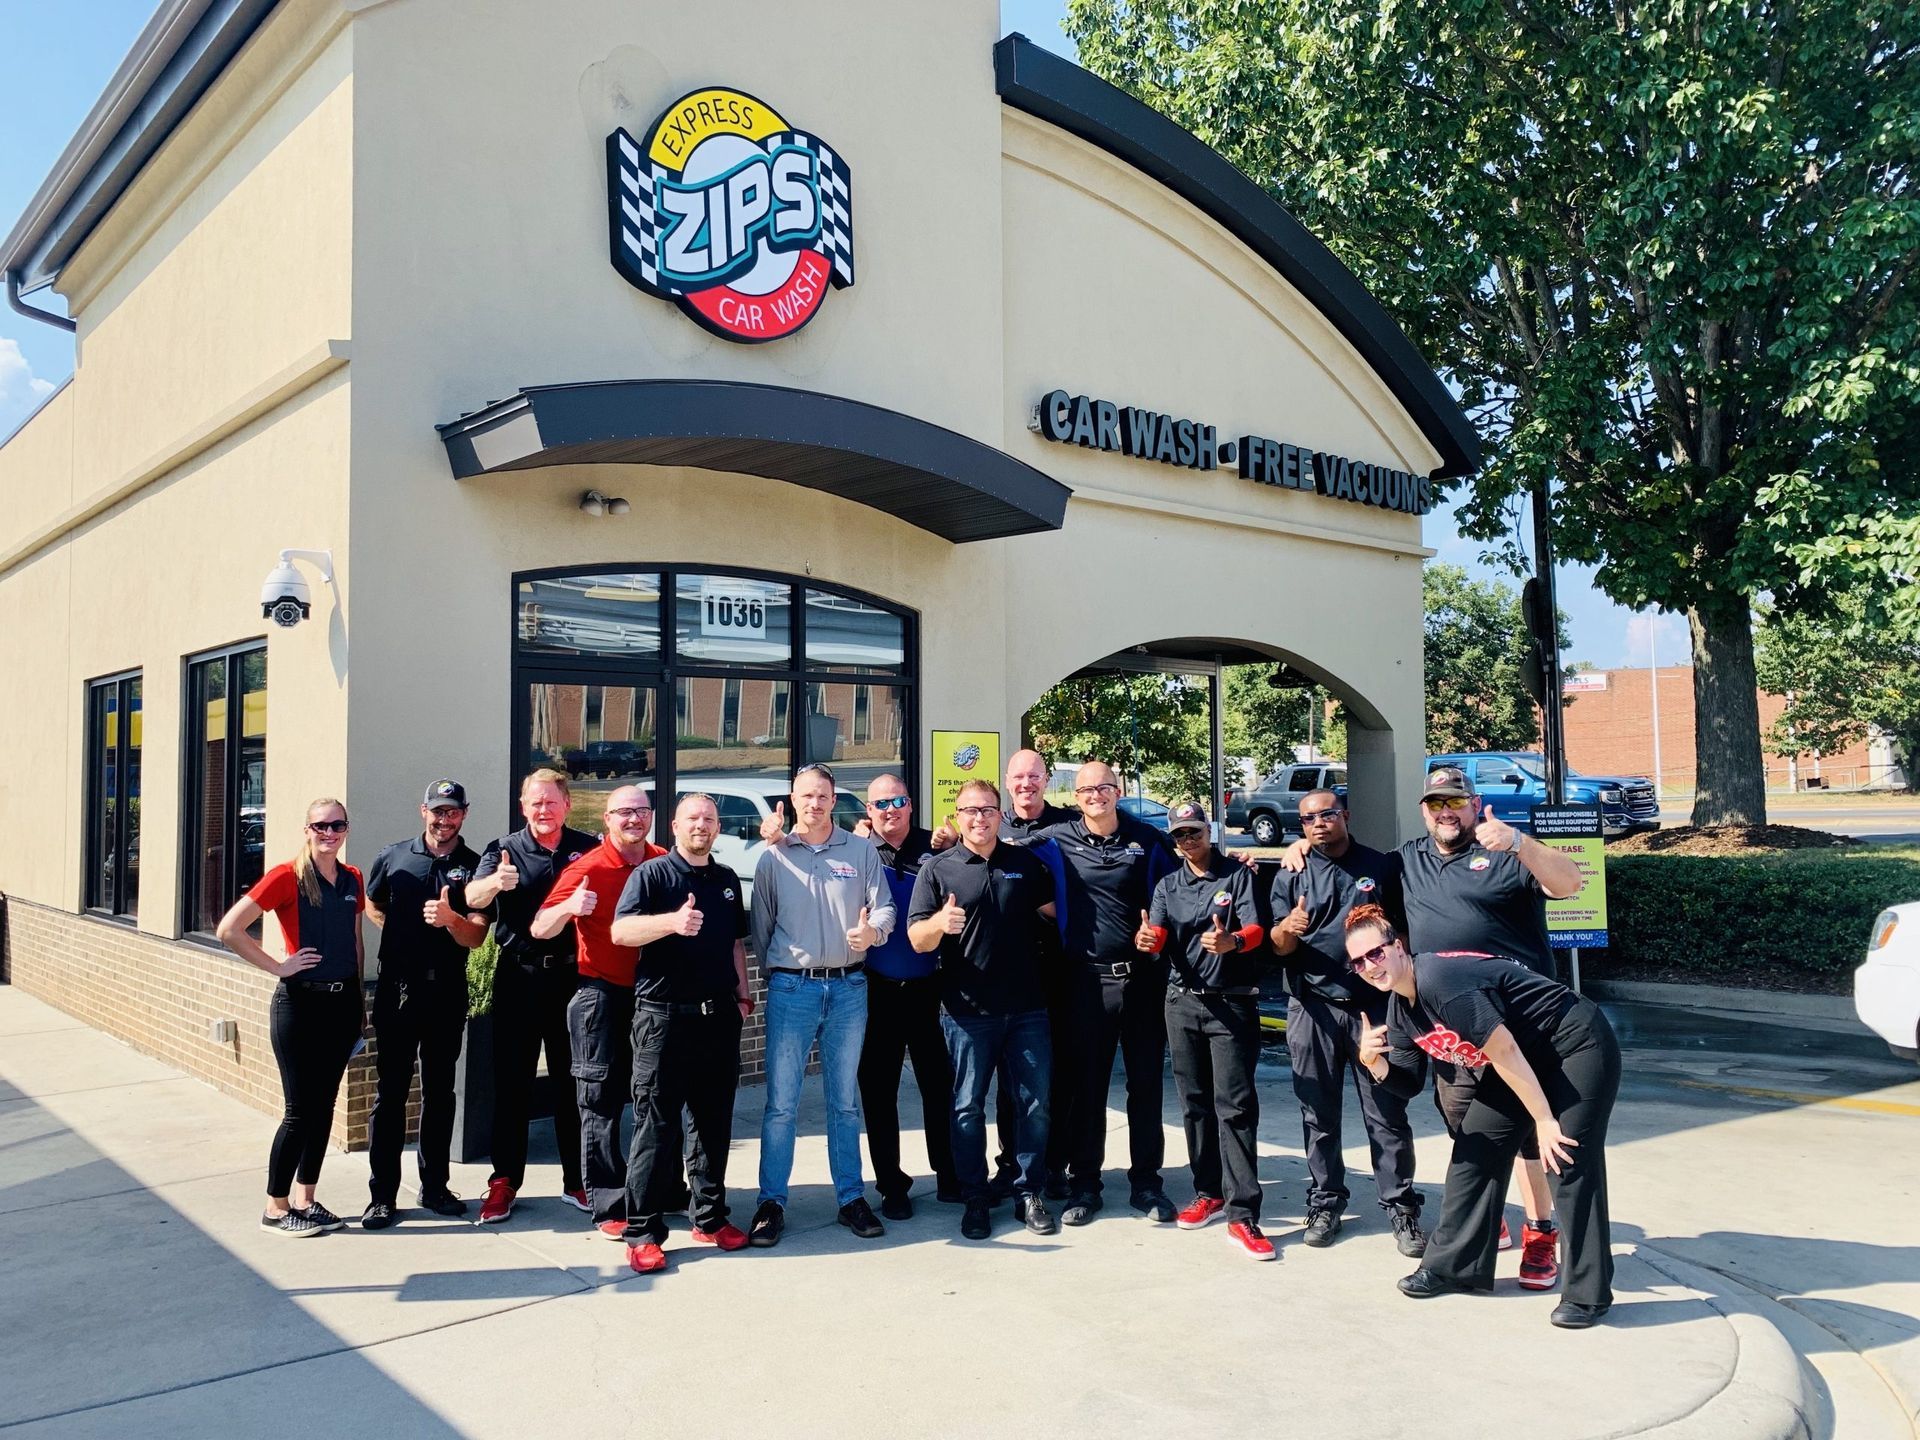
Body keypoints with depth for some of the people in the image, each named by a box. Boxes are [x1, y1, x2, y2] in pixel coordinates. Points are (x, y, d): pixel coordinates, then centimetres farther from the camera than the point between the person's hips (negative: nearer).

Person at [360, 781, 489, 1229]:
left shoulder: (474, 867, -1)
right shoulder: (393, 856, 3)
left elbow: (476, 936, -8)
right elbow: (373, 905, 20)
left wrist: (450, 918, -28)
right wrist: (403, 935, 6)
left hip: (446, 991, 0)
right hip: (396, 989, 0)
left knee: (440, 1090, 10)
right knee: (390, 1091, 1)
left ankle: (434, 1185, 21)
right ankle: (382, 1194, 8)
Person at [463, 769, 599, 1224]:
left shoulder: (589, 849, 4)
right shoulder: (504, 849, 0)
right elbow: (472, 898, -17)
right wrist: (495, 882, -39)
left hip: (572, 976, 1)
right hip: (519, 977, -1)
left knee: (574, 1080, 9)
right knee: (511, 1082, 4)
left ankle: (577, 1181, 19)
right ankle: (504, 1182, 14)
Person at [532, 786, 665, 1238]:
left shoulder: (664, 865, 4)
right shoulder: (588, 869, -9)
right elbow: (540, 928, -15)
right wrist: (569, 907, -33)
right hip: (604, 998, -4)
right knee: (602, 1103, 1)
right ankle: (609, 1207, 9)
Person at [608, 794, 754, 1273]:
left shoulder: (727, 880, 15)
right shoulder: (652, 874, -3)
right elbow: (621, 931, -16)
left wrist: (742, 992, 14)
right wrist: (673, 921, -30)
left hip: (719, 1017, 6)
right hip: (664, 1016, -5)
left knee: (714, 1121, 11)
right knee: (656, 1123, -3)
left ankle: (710, 1218, 23)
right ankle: (643, 1232, 4)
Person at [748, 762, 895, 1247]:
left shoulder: (861, 850, 5)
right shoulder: (773, 855, 3)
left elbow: (885, 906, 3)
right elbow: (760, 923, 7)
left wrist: (873, 931, -17)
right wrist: (774, 970, 3)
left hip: (849, 988, 1)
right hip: (791, 988, -1)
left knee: (845, 1101, 11)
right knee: (780, 1101, -1)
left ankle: (851, 1198, 21)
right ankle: (771, 1202, 9)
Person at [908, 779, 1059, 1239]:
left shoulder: (1026, 862, 8)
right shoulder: (938, 869, 0)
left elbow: (1055, 910, 22)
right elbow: (917, 940, -7)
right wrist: (940, 922, -27)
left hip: (1028, 1007, 2)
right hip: (967, 1012, -2)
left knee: (1036, 1105, 7)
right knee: (968, 1108, 5)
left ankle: (1029, 1193, 21)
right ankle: (975, 1198, 18)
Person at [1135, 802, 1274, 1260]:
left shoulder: (1238, 875, 0)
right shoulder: (1168, 885, 11)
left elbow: (1256, 930, -12)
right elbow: (1157, 934, -4)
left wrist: (1231, 941, -36)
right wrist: (1146, 940, -29)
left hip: (1232, 1003, -4)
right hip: (1182, 1002, 5)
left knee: (1234, 1105, -8)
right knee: (1195, 1101, 11)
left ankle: (1242, 1215, -8)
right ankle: (1209, 1193, 25)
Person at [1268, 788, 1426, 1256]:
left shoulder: (1383, 866, 7)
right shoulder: (1290, 876, 8)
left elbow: (1403, 932, 11)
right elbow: (1279, 947, 3)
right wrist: (1287, 929, -20)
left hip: (1373, 1005, -1)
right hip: (1313, 1010, 1)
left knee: (1387, 1113, 1)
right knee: (1318, 1115, 7)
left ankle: (1401, 1208, 9)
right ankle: (1325, 1204, 17)